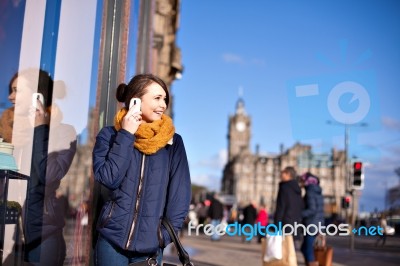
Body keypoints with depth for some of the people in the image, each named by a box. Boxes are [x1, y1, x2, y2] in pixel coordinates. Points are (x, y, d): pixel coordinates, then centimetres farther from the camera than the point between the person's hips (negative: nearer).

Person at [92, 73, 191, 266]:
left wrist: (168, 232, -6)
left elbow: (180, 191, 1)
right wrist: (126, 135, -10)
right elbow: (108, 178, -12)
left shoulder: (173, 141, 3)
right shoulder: (109, 135, 2)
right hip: (112, 241, -1)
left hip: (151, 246, 1)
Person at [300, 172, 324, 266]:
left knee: (308, 250, -5)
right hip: (318, 224, 9)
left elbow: (312, 210, -21)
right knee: (304, 248, 18)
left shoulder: (310, 192, -12)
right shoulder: (318, 192, 15)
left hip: (311, 225, -9)